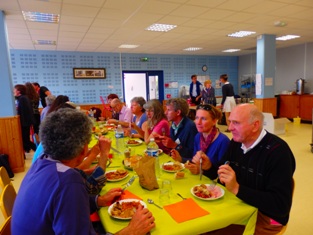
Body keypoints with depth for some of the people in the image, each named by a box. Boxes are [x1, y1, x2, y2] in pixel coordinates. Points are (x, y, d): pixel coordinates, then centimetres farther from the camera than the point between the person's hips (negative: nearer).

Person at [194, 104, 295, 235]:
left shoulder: (277, 151, -21)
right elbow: (220, 175, 7)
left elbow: (281, 205, -26)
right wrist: (208, 167, -14)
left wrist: (237, 189, -33)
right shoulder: (237, 141, -1)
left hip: (264, 216, -6)